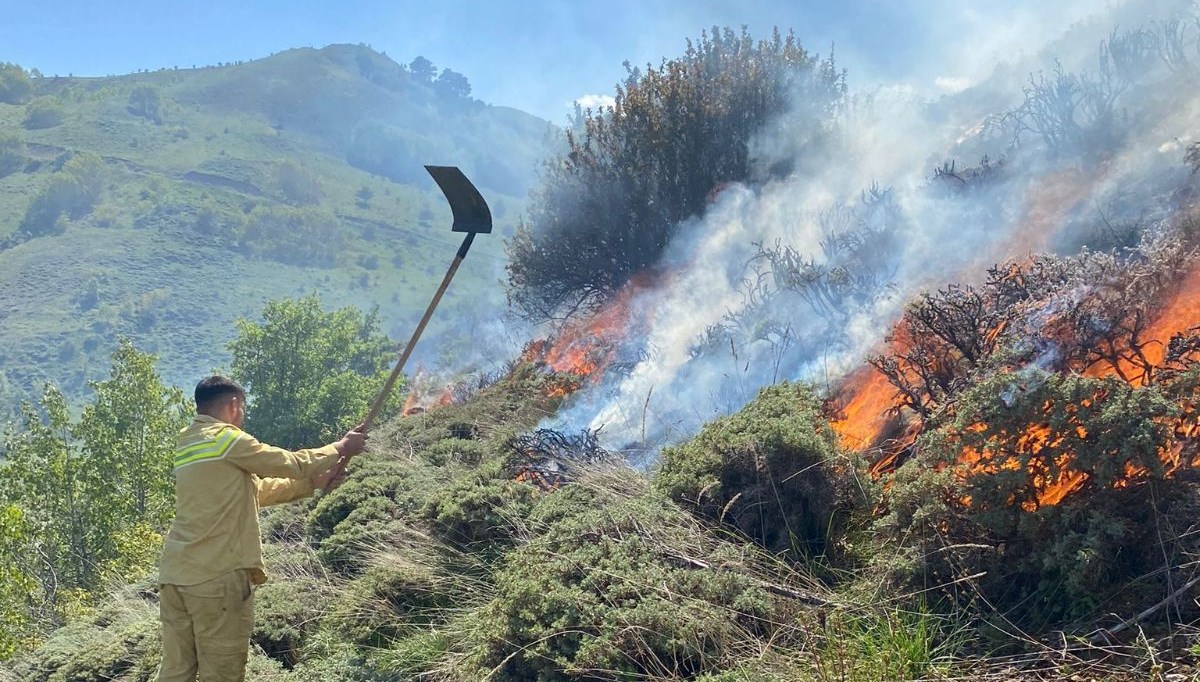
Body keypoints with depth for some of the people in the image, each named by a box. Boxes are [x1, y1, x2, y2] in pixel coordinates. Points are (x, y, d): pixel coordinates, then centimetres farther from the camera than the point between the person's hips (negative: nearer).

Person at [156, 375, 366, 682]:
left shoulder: (188, 443, 18)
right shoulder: (226, 438, -9)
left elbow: (254, 489, 22)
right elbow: (291, 464, -4)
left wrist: (313, 483, 23)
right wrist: (341, 447, 11)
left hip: (175, 573, 8)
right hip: (217, 576, -8)